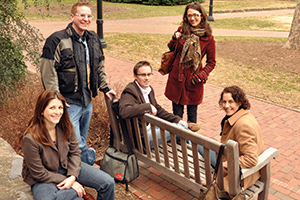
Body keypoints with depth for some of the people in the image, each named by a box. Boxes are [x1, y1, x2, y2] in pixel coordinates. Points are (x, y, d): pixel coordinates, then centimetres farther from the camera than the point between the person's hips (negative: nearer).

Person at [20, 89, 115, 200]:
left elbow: (75, 152, 0)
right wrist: (68, 182, -17)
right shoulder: (30, 138, -25)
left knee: (108, 183, -8)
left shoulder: (65, 126, -9)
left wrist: (73, 176, -17)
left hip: (67, 167, 5)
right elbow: (39, 173, -18)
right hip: (43, 179, -4)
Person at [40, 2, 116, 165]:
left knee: (81, 141, 18)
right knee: (76, 144, -8)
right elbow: (48, 71, -13)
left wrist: (104, 88, 22)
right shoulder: (57, 40, -11)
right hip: (68, 102, -6)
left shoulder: (93, 39, 11)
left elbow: (99, 65, 23)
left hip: (87, 101, 7)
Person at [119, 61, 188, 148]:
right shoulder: (130, 91, -20)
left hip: (152, 127, 9)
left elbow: (158, 109, 20)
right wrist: (148, 106, -30)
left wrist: (177, 119, 10)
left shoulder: (149, 89, 9)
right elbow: (124, 112, -40)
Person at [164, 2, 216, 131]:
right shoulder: (181, 30, 1)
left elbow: (211, 62, 1)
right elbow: (171, 49, 16)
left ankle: (191, 129, 30)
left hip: (193, 78, -2)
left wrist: (201, 76, -12)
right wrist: (174, 39, -5)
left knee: (192, 107, 9)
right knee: (177, 106, 10)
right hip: (177, 75, 2)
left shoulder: (208, 38, -6)